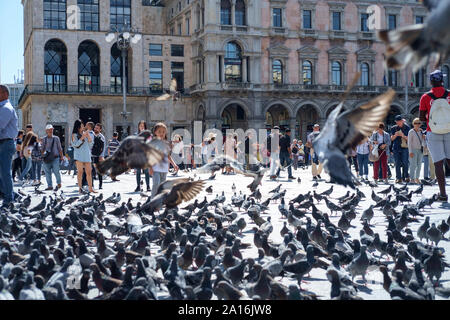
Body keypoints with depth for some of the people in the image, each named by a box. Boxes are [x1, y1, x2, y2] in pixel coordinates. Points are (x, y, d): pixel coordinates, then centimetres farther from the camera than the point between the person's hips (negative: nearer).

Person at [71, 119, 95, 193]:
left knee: (89, 172, 1)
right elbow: (75, 144, -10)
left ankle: (90, 188, 5)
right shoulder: (75, 135, 1)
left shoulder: (85, 133, 14)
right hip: (79, 155, -4)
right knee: (80, 172, -3)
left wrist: (88, 136, -2)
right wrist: (82, 137, -14)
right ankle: (80, 188, 1)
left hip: (87, 155, 4)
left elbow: (91, 144, 11)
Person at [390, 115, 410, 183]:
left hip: (404, 147, -2)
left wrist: (403, 136, -14)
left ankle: (405, 177, 2)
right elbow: (392, 139, 11)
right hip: (396, 148, 2)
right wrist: (395, 135, -10)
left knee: (405, 163, -7)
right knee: (397, 164, 0)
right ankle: (398, 178, 3)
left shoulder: (407, 128, 6)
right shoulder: (394, 128, 11)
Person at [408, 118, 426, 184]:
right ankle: (412, 179, -10)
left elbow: (423, 144, 15)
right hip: (413, 150, -6)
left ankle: (417, 178, 11)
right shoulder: (411, 132, -5)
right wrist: (410, 152, -16)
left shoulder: (421, 132, 11)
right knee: (413, 165, -11)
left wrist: (423, 139, -6)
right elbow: (409, 142, -9)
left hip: (420, 150, 6)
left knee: (419, 165, 5)